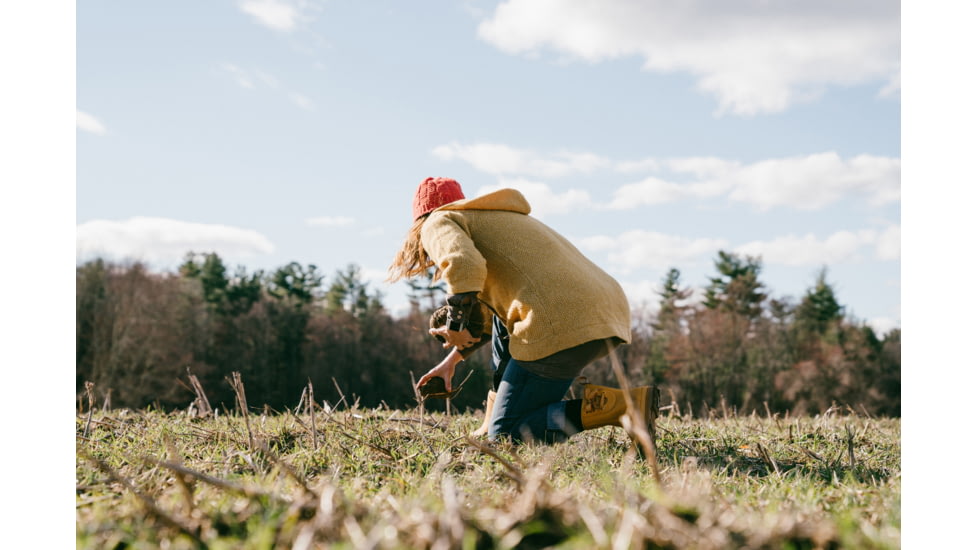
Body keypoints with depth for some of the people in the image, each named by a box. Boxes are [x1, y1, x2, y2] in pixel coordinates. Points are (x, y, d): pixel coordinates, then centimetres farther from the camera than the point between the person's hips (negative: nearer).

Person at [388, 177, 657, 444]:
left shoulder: (439, 223, 9)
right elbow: (491, 308, 46)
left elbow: (463, 266, -16)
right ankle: (498, 417, 27)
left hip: (562, 327, -9)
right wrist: (453, 358, 42)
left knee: (506, 436, 2)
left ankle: (624, 404, -11)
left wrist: (455, 328, -2)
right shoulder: (494, 217, 37)